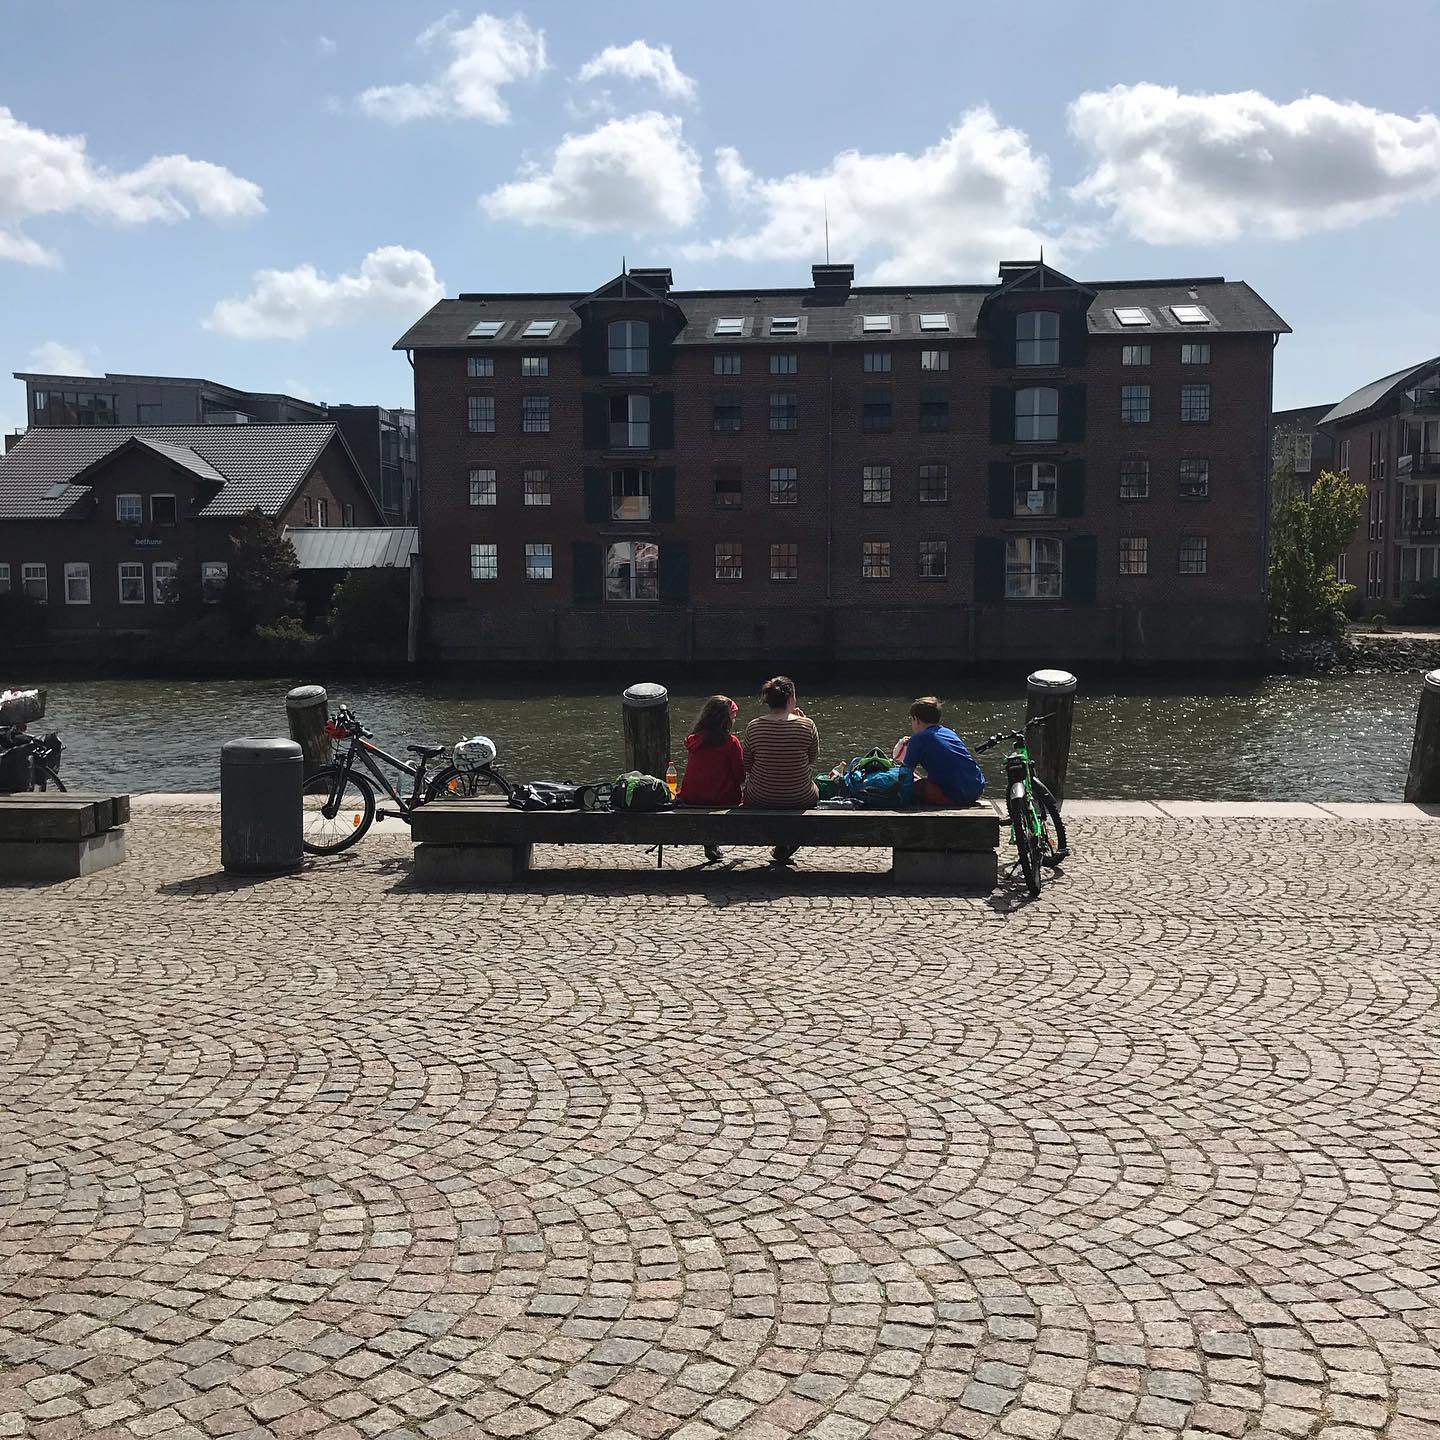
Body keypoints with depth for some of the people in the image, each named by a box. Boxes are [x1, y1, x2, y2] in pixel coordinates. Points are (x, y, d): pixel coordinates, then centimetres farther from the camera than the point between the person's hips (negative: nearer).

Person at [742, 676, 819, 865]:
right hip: (800, 799, -1)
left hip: (760, 799, 1)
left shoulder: (753, 727, -10)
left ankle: (782, 844, 35)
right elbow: (813, 758, 5)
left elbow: (746, 766, 0)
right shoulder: (807, 725, -12)